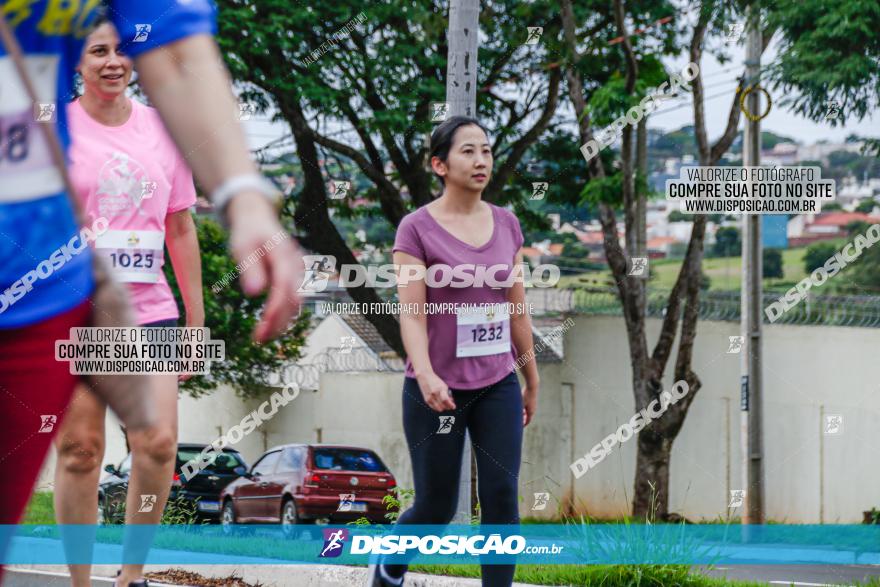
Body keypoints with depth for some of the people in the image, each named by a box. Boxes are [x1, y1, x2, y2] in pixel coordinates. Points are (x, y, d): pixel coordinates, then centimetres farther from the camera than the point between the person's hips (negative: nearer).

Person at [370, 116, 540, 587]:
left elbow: (517, 310, 11)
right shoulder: (417, 229, -9)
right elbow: (411, 314, -15)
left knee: (502, 498, -7)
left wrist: (532, 381, 15)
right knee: (437, 507, 7)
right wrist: (426, 376, -30)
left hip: (498, 385, 4)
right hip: (439, 390, -4)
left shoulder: (506, 225, 5)